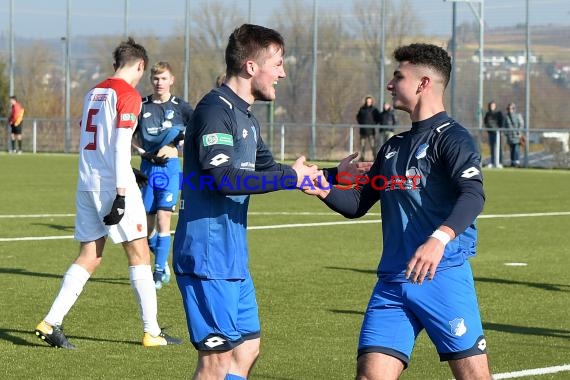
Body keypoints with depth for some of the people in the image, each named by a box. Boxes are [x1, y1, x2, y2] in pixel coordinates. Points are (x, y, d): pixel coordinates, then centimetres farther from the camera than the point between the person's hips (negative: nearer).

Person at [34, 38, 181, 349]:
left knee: (89, 258, 10)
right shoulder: (129, 95, -9)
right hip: (112, 185, -7)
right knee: (139, 255, 3)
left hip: (86, 184, 7)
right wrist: (121, 194, -18)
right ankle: (152, 332, 6)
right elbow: (120, 146, -17)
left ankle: (51, 323, -1)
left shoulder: (93, 93, 14)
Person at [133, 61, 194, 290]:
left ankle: (159, 272, -5)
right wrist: (144, 152, -2)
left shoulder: (179, 107, 0)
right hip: (147, 167, 3)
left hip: (170, 167, -3)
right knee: (147, 224, 6)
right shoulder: (142, 106, 6)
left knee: (163, 220, -11)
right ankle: (163, 264, 27)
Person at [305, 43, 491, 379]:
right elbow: (357, 204, 24)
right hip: (392, 282, 7)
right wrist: (325, 190, 2)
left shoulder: (451, 137, -5)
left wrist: (440, 238, -38)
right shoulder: (394, 147, 20)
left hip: (443, 274, -7)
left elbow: (473, 194, -21)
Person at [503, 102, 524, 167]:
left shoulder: (518, 115, 1)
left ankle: (517, 162, -12)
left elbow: (521, 124, 0)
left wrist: (519, 132, -9)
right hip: (510, 135, 3)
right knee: (511, 149, 4)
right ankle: (512, 162, 8)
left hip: (517, 135, -3)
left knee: (516, 149, -11)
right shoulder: (506, 116, 11)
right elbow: (504, 126, 15)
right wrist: (505, 133, 3)